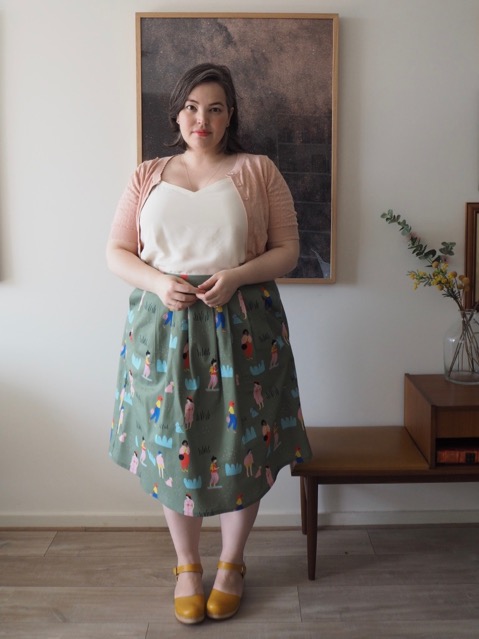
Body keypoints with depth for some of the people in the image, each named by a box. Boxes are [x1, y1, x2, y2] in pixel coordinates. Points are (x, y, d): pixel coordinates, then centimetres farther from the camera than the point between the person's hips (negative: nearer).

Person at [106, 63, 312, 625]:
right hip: (164, 324, 2)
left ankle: (231, 563, 29)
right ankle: (186, 566, 29)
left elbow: (287, 249, 1)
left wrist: (235, 276, -17)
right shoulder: (148, 176, 9)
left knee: (240, 445, 5)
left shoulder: (258, 172, 4)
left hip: (240, 325, -1)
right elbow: (116, 252, 8)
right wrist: (158, 281, -12)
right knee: (172, 445, 7)